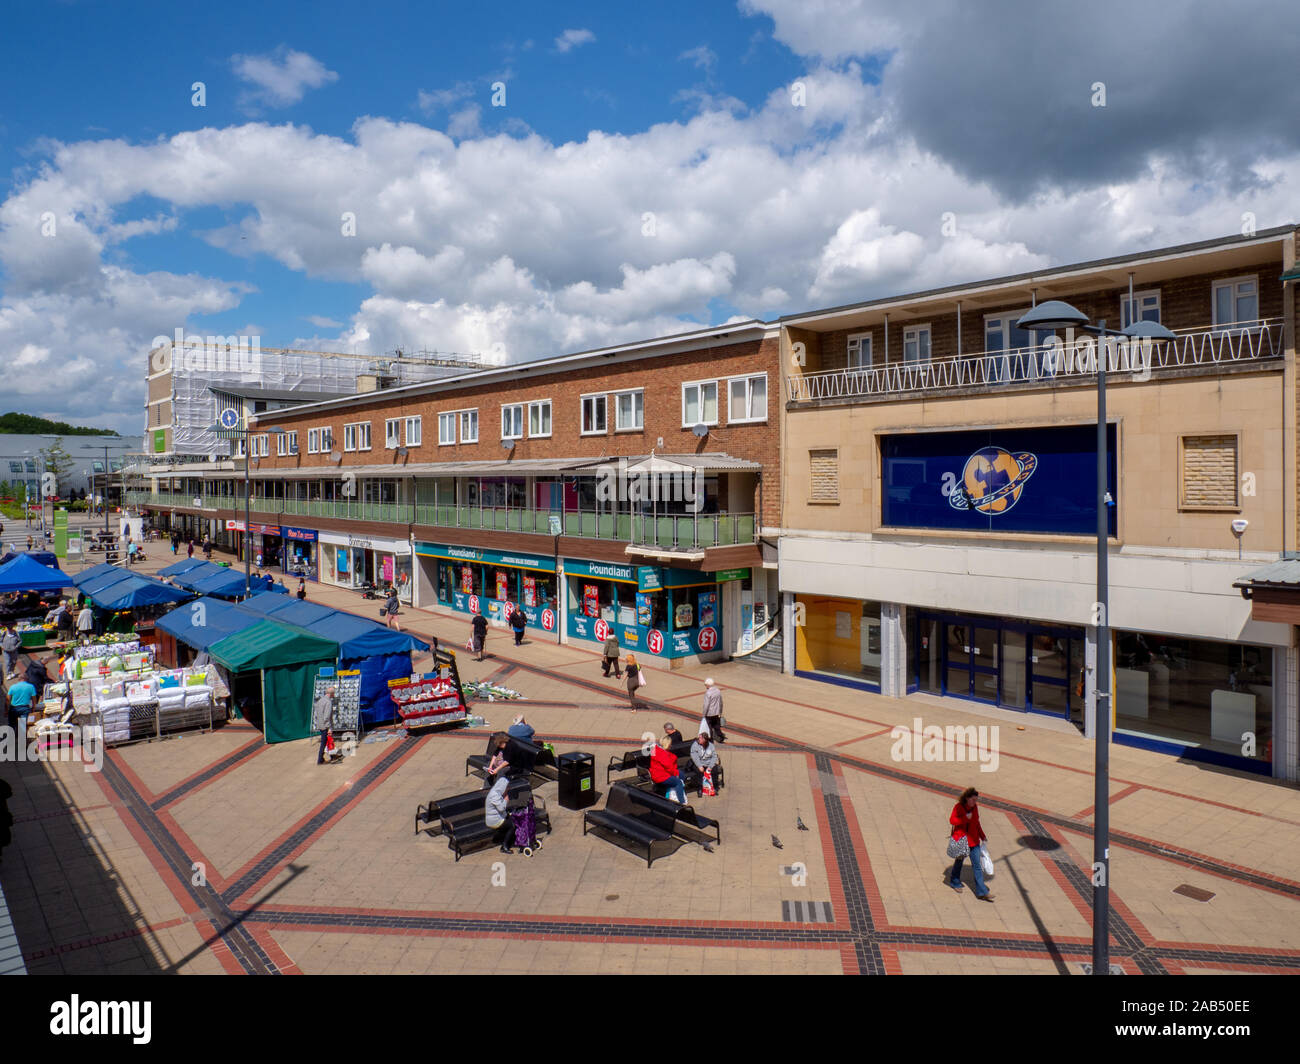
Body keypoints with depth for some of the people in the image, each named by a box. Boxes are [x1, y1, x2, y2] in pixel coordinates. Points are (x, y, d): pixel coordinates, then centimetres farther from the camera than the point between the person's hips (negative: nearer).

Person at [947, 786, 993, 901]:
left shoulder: (975, 807, 1)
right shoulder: (958, 807, -14)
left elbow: (976, 823, 14)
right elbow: (951, 820, -21)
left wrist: (982, 836, 15)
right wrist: (965, 818, -28)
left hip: (973, 840, 4)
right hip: (960, 839, -4)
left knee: (977, 865, 1)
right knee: (959, 861, 15)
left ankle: (982, 892, 2)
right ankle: (955, 882, 40)